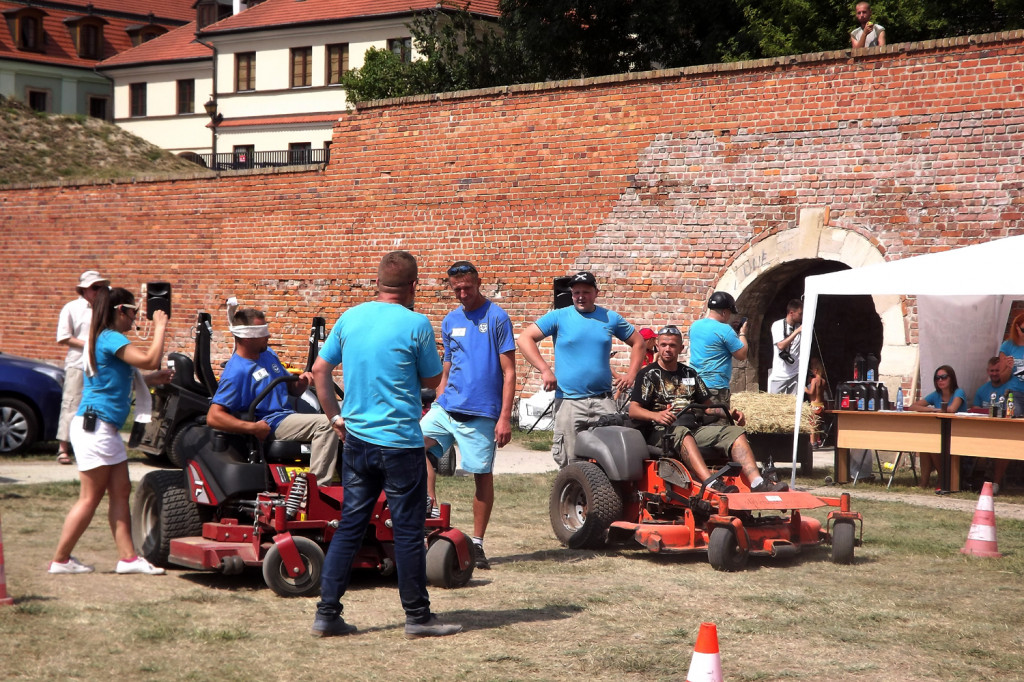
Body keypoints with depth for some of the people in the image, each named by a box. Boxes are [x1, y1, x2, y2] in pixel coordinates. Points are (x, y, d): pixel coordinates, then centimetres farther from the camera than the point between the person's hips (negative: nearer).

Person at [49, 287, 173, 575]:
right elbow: (150, 359, -24)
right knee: (90, 498, -4)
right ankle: (60, 560, 3)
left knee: (121, 492, 8)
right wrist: (160, 327, -11)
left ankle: (127, 557, 9)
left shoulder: (102, 339, 17)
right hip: (94, 426, -10)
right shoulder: (112, 339, -14)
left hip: (106, 429, 10)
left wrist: (149, 380, 17)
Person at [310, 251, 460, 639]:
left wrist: (334, 416, 16)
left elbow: (320, 370, 10)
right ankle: (417, 617, 11)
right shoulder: (416, 324, -11)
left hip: (356, 439, 6)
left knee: (350, 526, 11)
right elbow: (432, 380, 0)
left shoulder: (350, 318, 5)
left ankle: (327, 614, 10)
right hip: (400, 443, -5)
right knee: (407, 530, 3)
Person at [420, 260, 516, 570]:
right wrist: (436, 405, 14)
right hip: (447, 406, 5)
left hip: (481, 412, -5)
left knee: (482, 475, 2)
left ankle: (477, 544, 11)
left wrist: (505, 418, -13)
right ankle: (428, 503, -10)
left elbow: (509, 371, -7)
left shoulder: (496, 317, -5)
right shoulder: (451, 321, 13)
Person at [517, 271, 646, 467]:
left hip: (603, 400, 2)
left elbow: (637, 342, 21)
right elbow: (525, 339, -3)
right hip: (569, 402, -2)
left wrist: (631, 374, 7)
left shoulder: (610, 318, 10)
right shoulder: (559, 317, 3)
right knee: (571, 464, -3)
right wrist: (545, 370, -13)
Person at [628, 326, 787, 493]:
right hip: (661, 431, -6)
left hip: (694, 428, 6)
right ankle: (712, 485, -58)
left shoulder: (690, 374, 24)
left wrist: (729, 414, 5)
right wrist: (656, 415, -26)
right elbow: (633, 410, -5)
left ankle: (757, 483, -33)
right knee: (682, 434, -40)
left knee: (735, 432, -15)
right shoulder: (648, 374, 7)